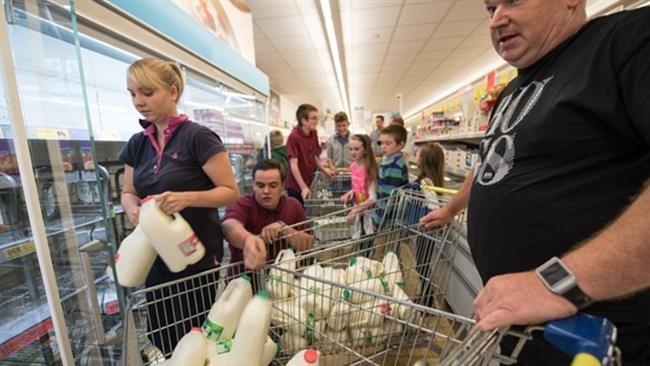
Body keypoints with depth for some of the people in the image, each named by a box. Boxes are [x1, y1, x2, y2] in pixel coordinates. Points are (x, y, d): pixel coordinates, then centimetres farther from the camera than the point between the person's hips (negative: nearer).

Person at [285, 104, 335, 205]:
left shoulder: (314, 134, 4)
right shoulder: (294, 137, -19)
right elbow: (293, 165, -22)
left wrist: (324, 169, 5)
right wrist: (303, 187, -24)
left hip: (310, 184, 7)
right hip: (296, 186, -7)